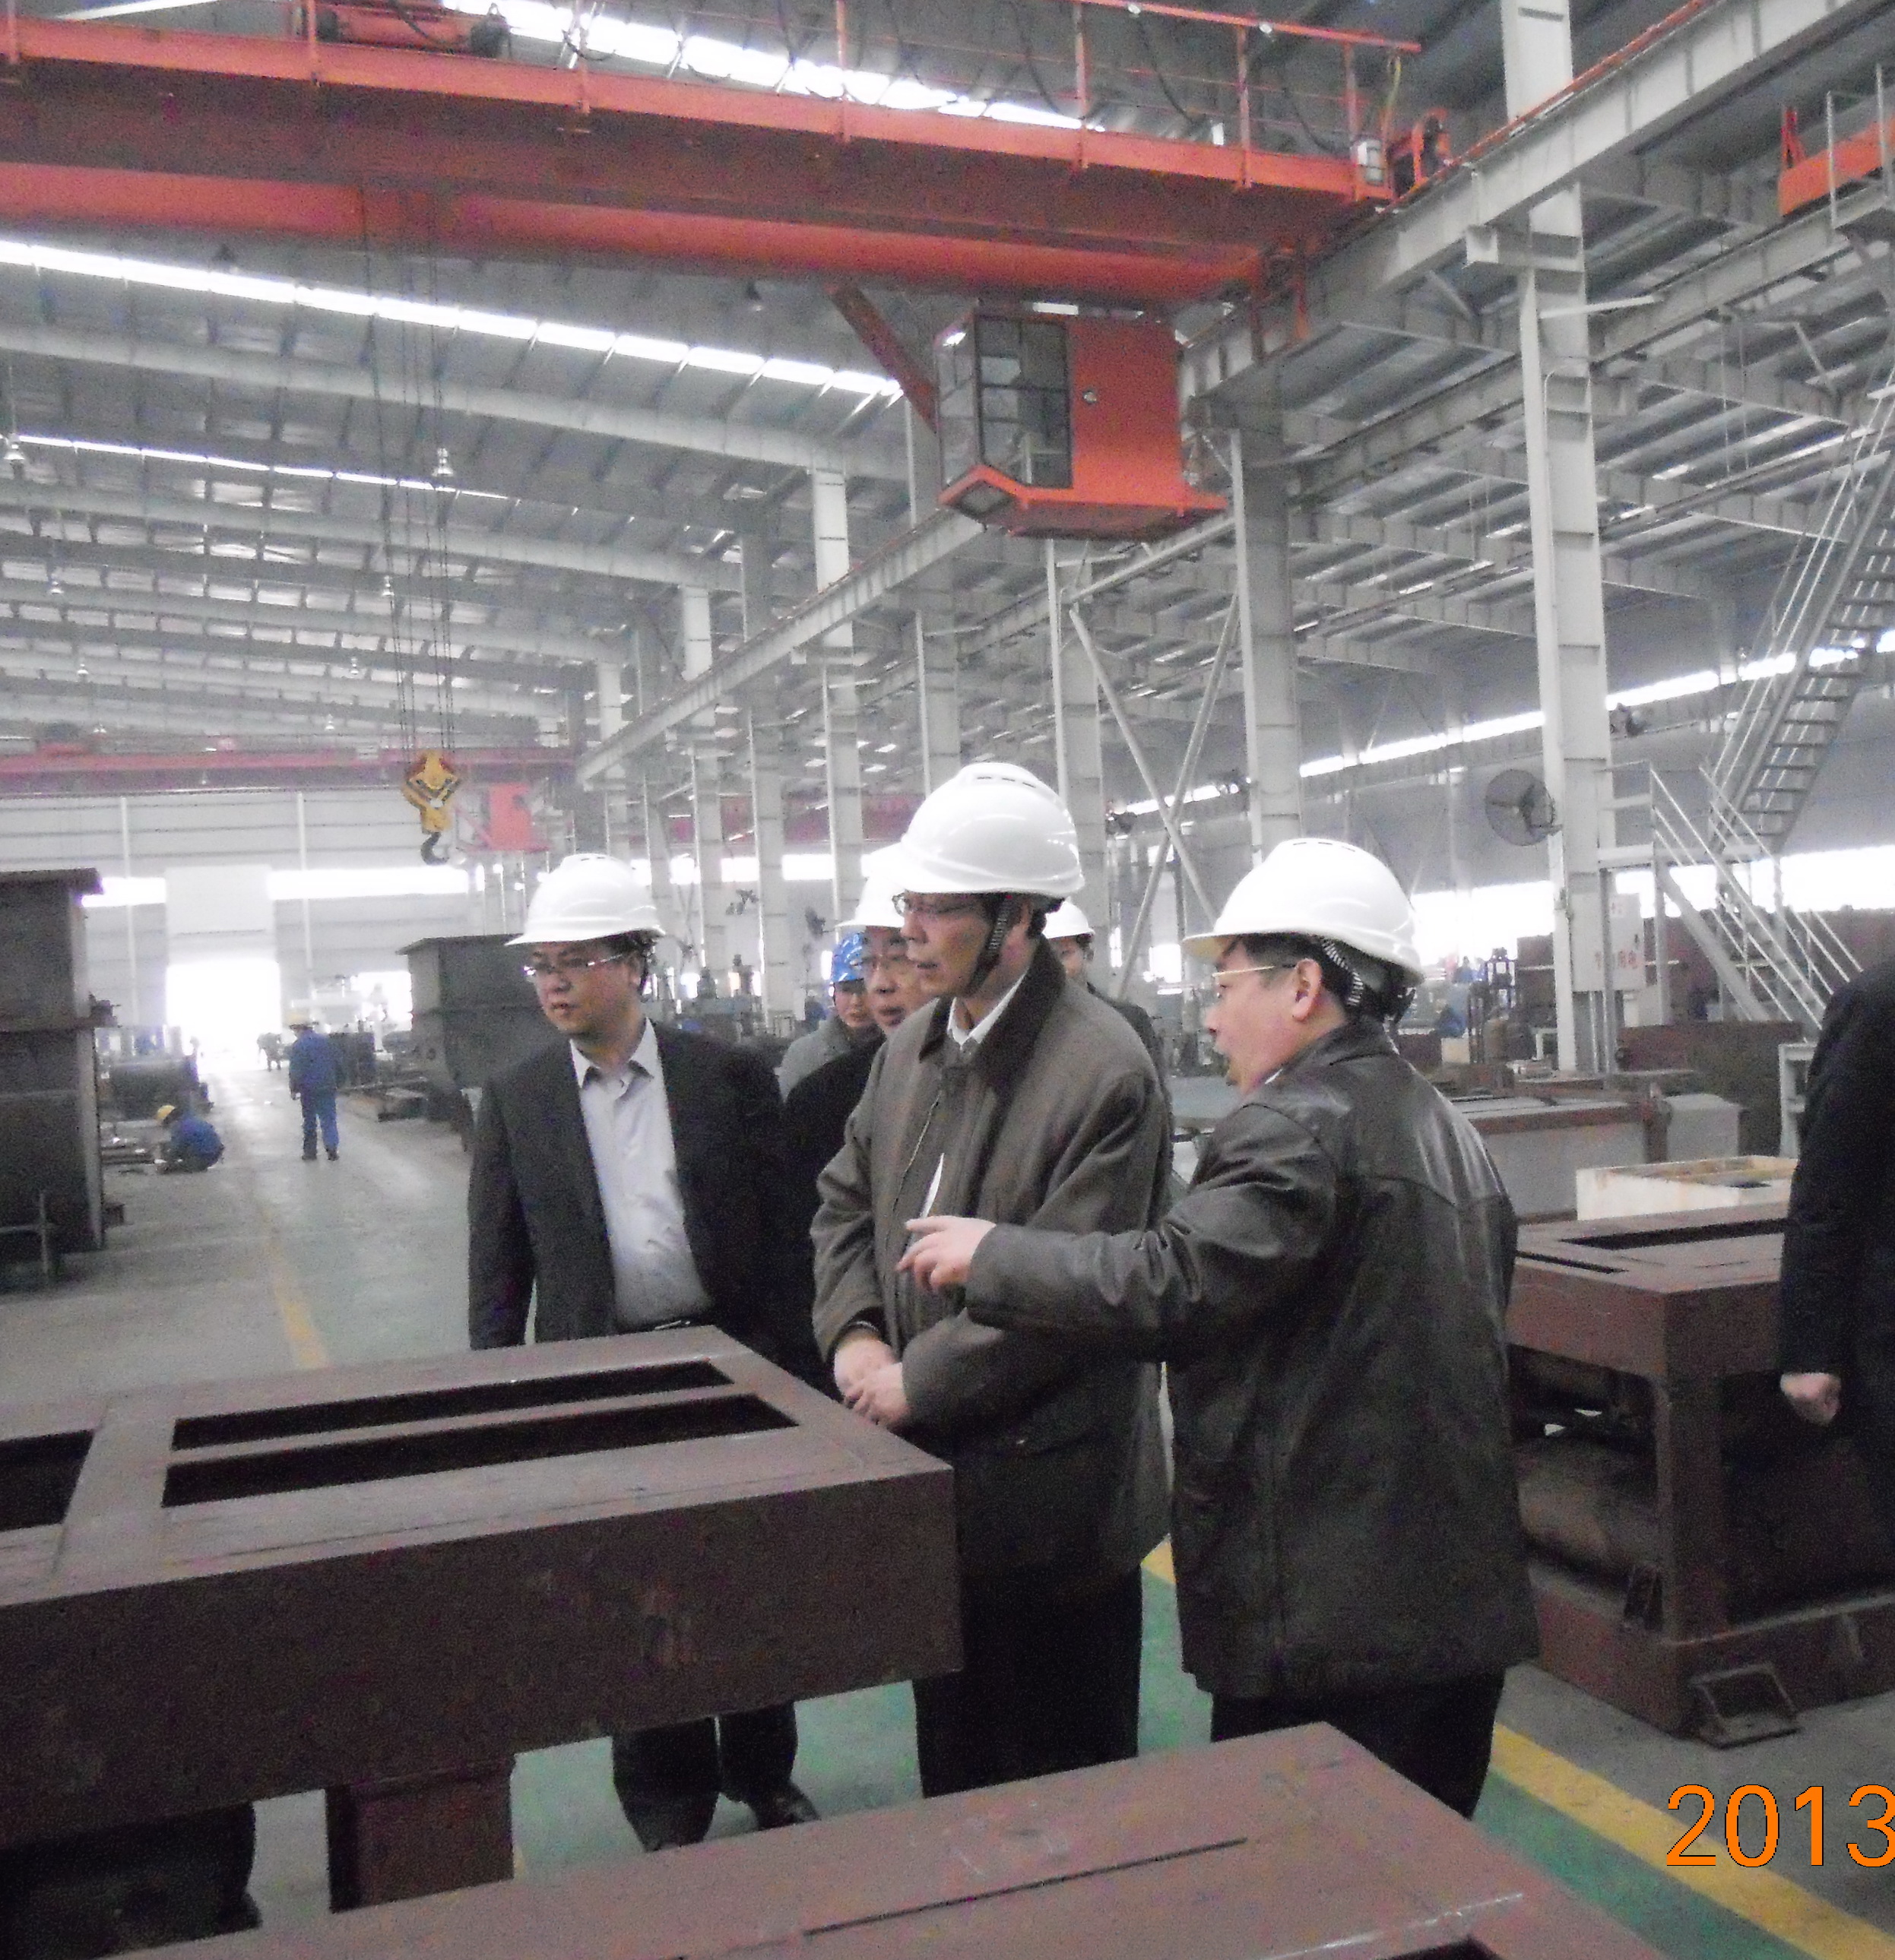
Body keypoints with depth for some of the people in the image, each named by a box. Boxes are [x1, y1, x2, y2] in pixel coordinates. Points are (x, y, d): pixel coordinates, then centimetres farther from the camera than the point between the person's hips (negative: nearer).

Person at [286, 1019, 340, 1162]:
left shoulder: (297, 1046, -11)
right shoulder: (326, 1040, 4)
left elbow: (296, 1071, -14)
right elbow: (336, 1062, 9)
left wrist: (294, 1088, -2)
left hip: (309, 1089, -3)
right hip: (328, 1087, 3)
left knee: (309, 1120, 9)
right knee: (329, 1118, 5)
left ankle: (310, 1152, 13)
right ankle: (332, 1149, -9)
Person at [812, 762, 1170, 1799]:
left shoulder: (1103, 1071, -19)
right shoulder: (909, 1047, 6)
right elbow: (846, 1200, 15)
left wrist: (916, 1380, -15)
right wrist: (853, 1332, -2)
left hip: (1047, 1492, -7)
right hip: (936, 1481, 7)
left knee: (1061, 1774, 11)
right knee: (953, 1761, 23)